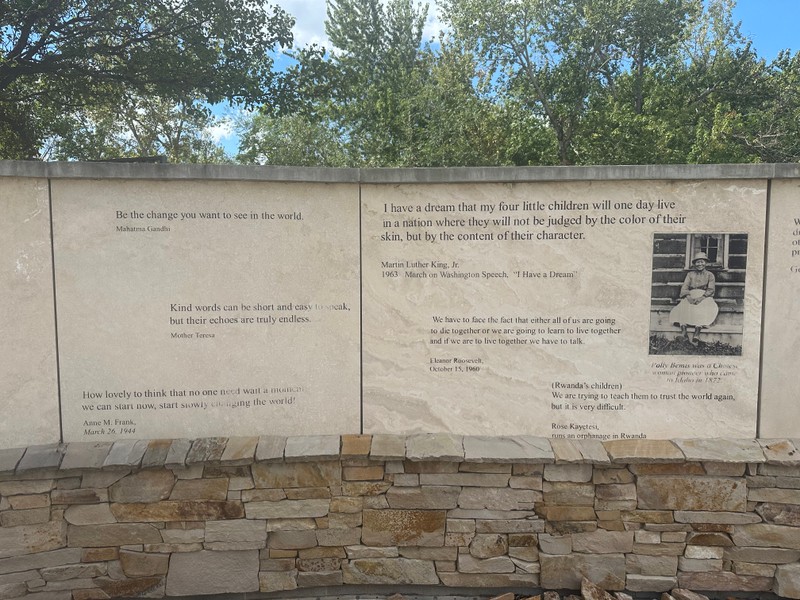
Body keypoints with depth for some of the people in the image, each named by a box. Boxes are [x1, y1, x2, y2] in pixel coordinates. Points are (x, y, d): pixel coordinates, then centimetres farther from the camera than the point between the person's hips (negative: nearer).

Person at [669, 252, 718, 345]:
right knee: (683, 307, -31)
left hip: (705, 297, -2)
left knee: (703, 309, -35)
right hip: (690, 297, 2)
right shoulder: (690, 274, 19)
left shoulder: (710, 275, 13)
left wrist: (701, 298, -19)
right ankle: (684, 329, -47)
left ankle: (696, 335, -45)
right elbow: (684, 288, 6)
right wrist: (689, 297, -15)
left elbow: (710, 290, 1)